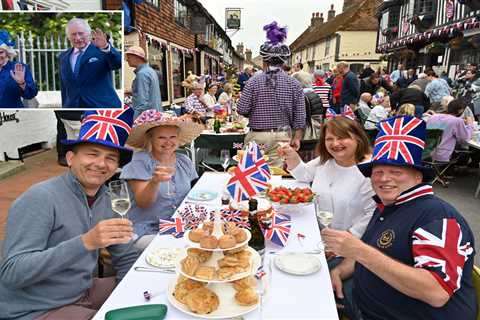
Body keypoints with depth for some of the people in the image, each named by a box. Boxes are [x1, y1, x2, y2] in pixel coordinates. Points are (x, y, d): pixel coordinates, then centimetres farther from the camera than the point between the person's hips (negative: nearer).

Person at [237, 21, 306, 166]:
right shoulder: (294, 84, -2)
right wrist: (296, 138, 6)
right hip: (282, 137, 1)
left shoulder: (254, 82, -6)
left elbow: (242, 110, -5)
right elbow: (299, 117, -2)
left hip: (257, 136, -1)